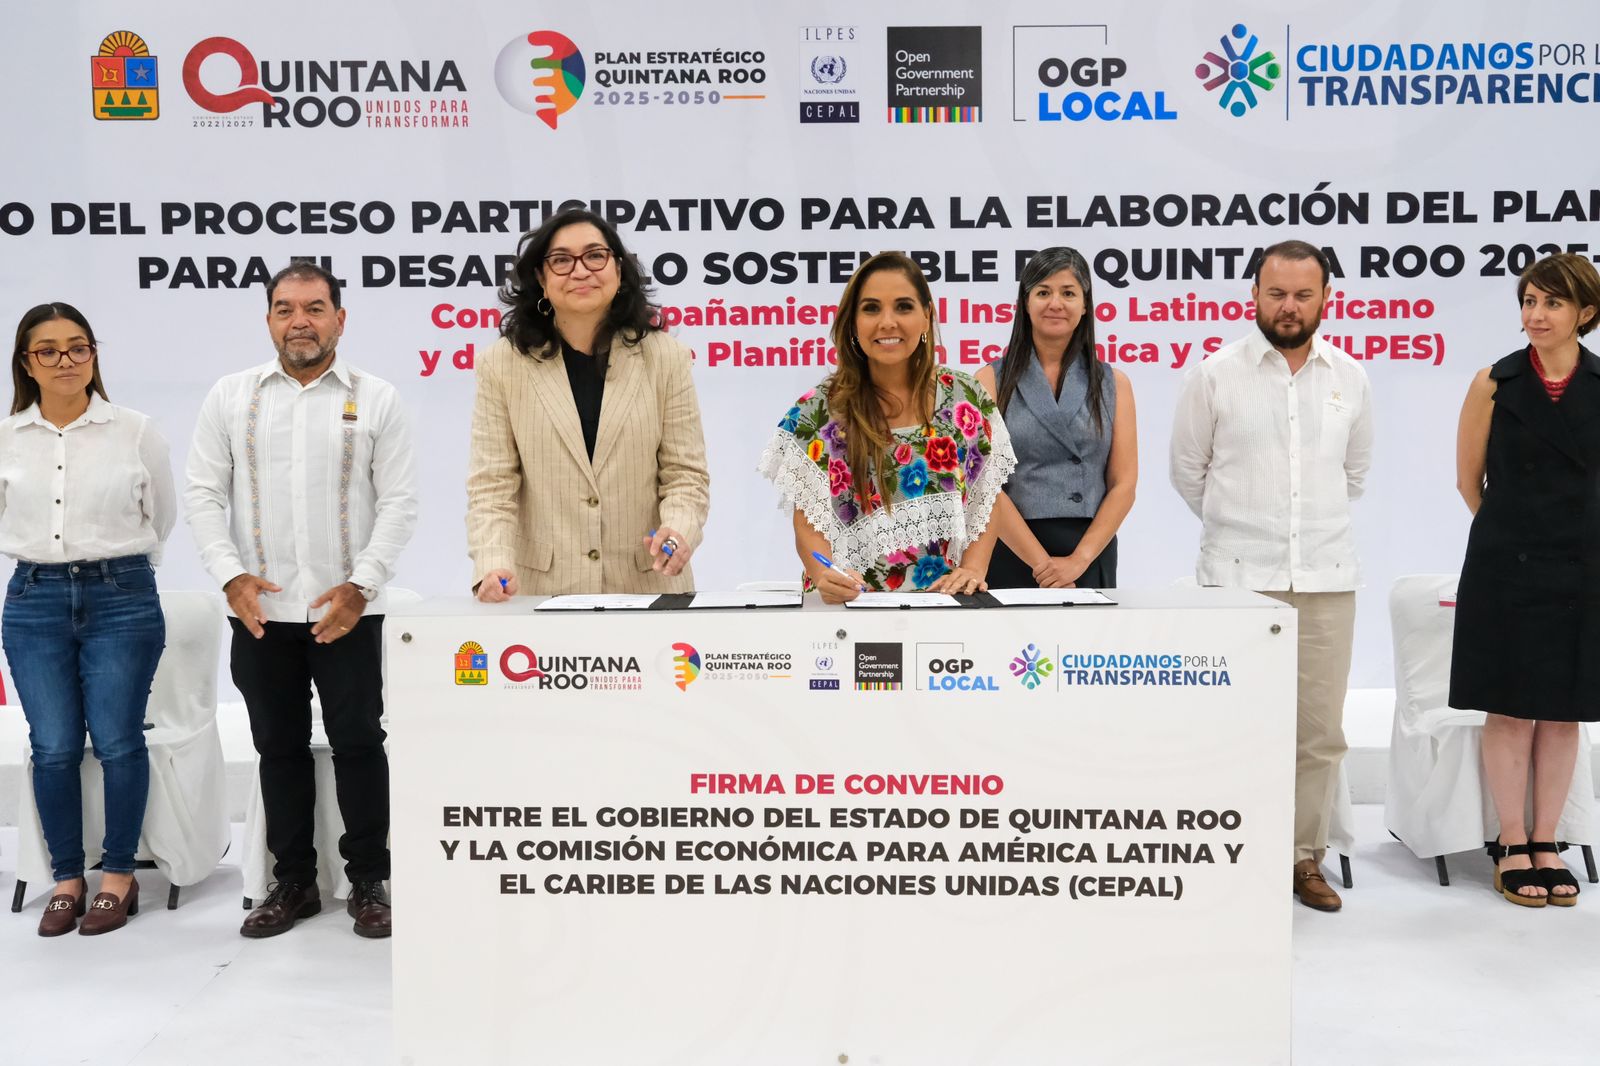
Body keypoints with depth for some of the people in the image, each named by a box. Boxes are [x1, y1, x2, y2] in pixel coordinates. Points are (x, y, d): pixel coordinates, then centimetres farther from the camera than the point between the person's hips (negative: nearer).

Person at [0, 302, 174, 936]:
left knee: (117, 742, 0)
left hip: (121, 598, -2)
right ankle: (66, 879, 17)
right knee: (54, 748, 4)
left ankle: (118, 875, 15)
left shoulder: (136, 433, -2)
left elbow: (162, 517, 11)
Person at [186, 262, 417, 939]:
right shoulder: (231, 397, 6)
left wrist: (359, 586, -11)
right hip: (260, 609, 2)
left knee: (359, 743, 2)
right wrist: (232, 576, -7)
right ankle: (293, 883, 22)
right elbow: (204, 494, 5)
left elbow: (398, 502, -2)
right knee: (279, 748, 10)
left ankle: (368, 882, 15)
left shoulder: (375, 399, 1)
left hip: (346, 610, -2)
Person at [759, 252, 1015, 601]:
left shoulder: (967, 400, 8)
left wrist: (972, 570, -5)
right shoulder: (818, 410, 2)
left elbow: (986, 504, 12)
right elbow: (809, 520, 0)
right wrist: (824, 577, -18)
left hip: (946, 602, 1)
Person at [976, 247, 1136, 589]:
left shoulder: (1114, 384, 8)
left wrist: (1079, 560, -12)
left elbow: (1124, 484, 1)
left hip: (1091, 557, 2)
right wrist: (1042, 562, -14)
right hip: (1013, 555, -1)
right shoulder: (992, 380, 1)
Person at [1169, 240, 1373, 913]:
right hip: (1238, 578, -2)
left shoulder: (1349, 378, 8)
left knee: (1319, 730, 5)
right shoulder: (1215, 375, -1)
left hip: (1326, 579, 3)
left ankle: (1305, 857, 18)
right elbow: (1187, 470, 9)